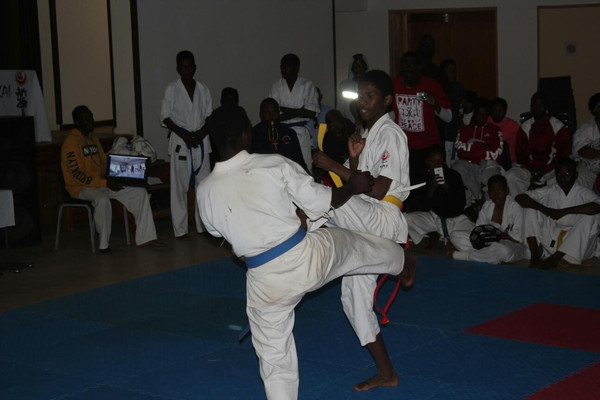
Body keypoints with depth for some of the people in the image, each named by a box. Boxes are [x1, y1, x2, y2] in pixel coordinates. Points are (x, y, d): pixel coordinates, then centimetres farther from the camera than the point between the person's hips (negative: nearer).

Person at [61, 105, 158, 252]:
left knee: (140, 192, -3)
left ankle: (144, 237, -3)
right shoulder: (72, 141, -13)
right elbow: (77, 174, -20)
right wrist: (105, 183, -24)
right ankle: (104, 244, -27)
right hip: (80, 187, -9)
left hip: (101, 183, 9)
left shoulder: (93, 138, 14)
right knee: (102, 199, -41)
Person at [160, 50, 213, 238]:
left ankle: (204, 224, 12)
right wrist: (184, 135, -11)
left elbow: (209, 115, 11)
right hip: (180, 140, -3)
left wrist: (201, 133, -7)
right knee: (179, 185, -4)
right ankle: (180, 229, -1)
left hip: (201, 140, 3)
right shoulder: (172, 89, 0)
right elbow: (165, 117, -2)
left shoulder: (202, 89, 9)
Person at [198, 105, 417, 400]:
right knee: (357, 245, 31)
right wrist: (353, 187, 15)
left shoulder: (205, 191, -9)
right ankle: (404, 265, 63)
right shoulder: (275, 165, -15)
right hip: (307, 256, 0)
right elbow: (322, 202, -4)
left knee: (274, 355, 17)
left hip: (266, 281, 1)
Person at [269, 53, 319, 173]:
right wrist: (297, 112, -11)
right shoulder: (276, 86, 8)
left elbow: (312, 113, -8)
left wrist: (284, 109, -7)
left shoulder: (307, 85, 1)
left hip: (302, 133, -2)